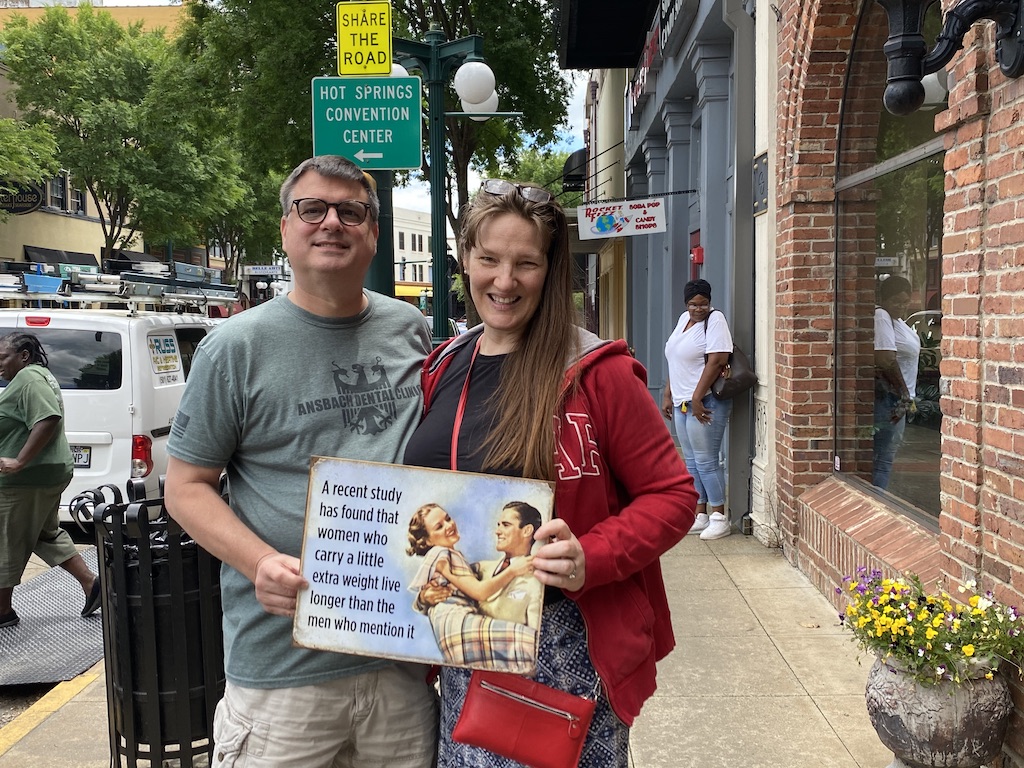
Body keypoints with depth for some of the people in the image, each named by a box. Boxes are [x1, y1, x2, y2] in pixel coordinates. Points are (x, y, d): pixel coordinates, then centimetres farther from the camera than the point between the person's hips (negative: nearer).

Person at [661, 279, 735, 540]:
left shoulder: (715, 320, -10)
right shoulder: (684, 319, 14)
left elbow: (717, 360, -20)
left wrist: (697, 398, -21)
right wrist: (668, 395, 16)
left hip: (705, 403, -9)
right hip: (682, 402, 9)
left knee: (706, 460, -6)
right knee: (691, 461, 12)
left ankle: (720, 517, 4)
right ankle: (701, 515, 20)